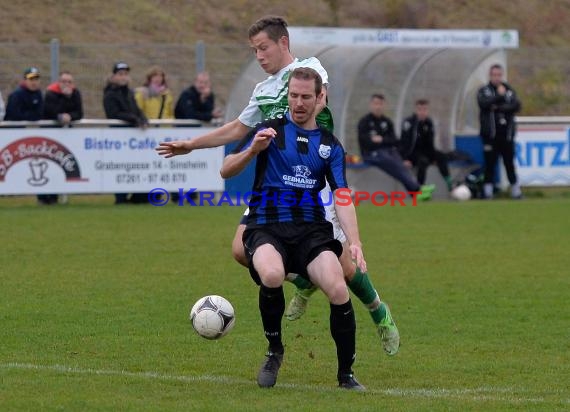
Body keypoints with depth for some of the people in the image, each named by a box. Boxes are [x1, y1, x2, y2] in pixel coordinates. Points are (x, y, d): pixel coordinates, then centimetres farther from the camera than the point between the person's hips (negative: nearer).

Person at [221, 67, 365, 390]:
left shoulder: (330, 145, 13)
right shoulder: (272, 129, 6)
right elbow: (226, 171, 1)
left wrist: (355, 242, -12)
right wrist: (253, 150, -19)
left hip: (312, 230, 2)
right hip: (267, 227, -2)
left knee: (338, 290, -26)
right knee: (272, 275, -36)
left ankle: (346, 373, -5)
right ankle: (274, 351, -8)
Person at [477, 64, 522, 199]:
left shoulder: (509, 90, 11)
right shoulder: (484, 91, 5)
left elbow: (516, 106, -5)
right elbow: (484, 103, -15)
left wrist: (499, 107, -12)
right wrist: (499, 96, -14)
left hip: (507, 133, 1)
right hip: (490, 134, -1)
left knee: (509, 162, 3)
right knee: (490, 163, -1)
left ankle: (516, 190, 9)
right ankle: (488, 191, 3)